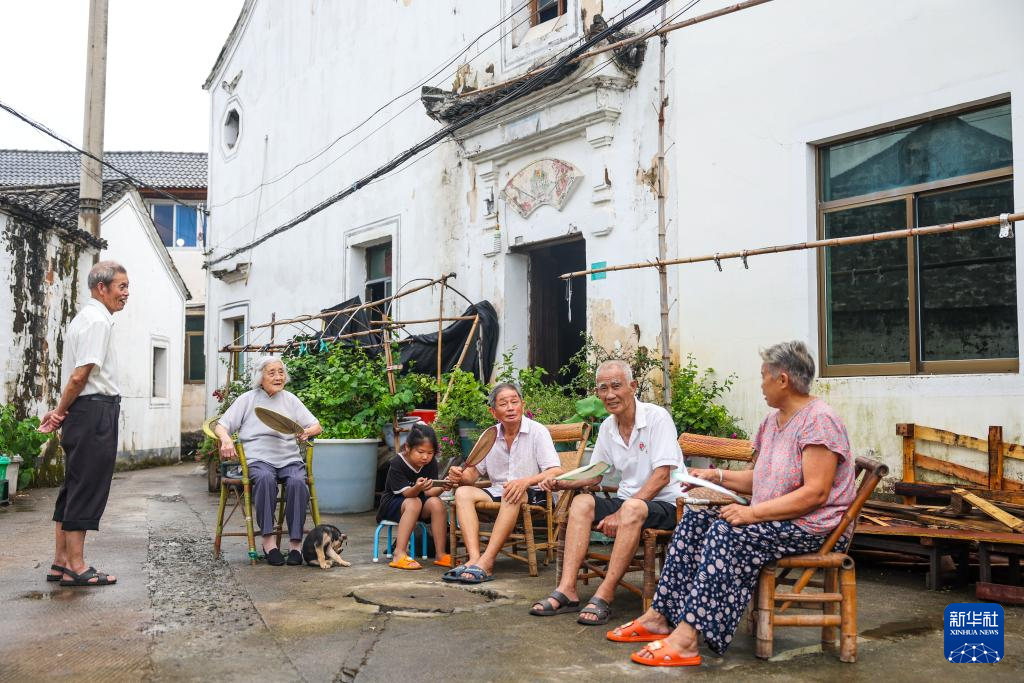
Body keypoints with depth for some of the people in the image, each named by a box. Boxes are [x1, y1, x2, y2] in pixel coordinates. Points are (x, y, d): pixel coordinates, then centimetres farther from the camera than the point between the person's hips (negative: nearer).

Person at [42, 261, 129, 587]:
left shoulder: (85, 318, 20)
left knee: (74, 487, 13)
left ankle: (61, 562, 19)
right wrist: (61, 411, -6)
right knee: (87, 489, -5)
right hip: (96, 410, -10)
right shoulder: (98, 320, -13)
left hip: (83, 413, 10)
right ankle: (75, 567, 0)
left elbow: (78, 375, 15)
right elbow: (80, 376, -18)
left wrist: (61, 413, 10)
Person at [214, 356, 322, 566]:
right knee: (265, 478, -37)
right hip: (258, 459, -2)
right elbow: (221, 425, 8)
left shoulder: (290, 399, 19)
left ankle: (295, 542, -28)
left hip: (290, 459, 2)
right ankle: (269, 539, -32)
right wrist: (226, 438, -15)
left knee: (297, 482, -32)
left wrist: (307, 432, -7)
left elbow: (317, 426, 17)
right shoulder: (247, 399, 13)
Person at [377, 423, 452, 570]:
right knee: (414, 503, -35)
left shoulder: (431, 463, -8)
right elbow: (406, 493, -26)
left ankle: (440, 554, -22)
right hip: (391, 503, -4)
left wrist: (442, 488, -36)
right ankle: (399, 555, -37)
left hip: (420, 501, 4)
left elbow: (429, 492, -14)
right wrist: (417, 488, -49)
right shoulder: (397, 464, -21)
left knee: (436, 502, -26)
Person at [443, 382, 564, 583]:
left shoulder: (537, 431, -6)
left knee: (512, 495, -36)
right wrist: (460, 476, -15)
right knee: (463, 492, -18)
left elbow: (556, 472, -17)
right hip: (498, 495, 5)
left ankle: (486, 561, -39)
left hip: (533, 496, -5)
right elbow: (473, 472, 10)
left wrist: (526, 481, -34)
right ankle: (474, 558, -34)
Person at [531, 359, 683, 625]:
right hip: (628, 500, 7)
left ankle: (604, 596, -32)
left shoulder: (657, 417, -12)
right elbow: (595, 474, 18)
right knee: (582, 502, -16)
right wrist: (564, 483, -3)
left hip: (664, 503, -6)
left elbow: (662, 476, -19)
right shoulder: (607, 427, 8)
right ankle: (567, 591, -24)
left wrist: (621, 513, -25)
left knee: (632, 508, -36)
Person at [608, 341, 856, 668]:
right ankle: (660, 615, -8)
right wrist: (718, 476, 7)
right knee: (696, 517, -5)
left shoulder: (819, 420, -15)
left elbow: (816, 493, -23)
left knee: (729, 530, -30)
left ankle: (687, 638, -32)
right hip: (772, 518, 9)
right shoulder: (773, 421, 15)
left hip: (814, 527, -9)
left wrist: (753, 512, -27)